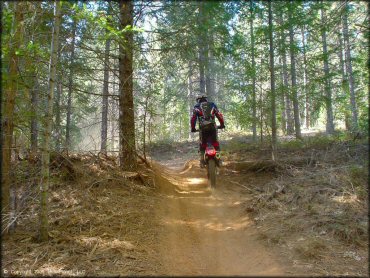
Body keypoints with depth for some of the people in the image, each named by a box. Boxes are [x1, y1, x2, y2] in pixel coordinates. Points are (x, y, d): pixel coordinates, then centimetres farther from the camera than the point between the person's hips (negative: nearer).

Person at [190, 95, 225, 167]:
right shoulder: (212, 105, 19)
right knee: (215, 143, 13)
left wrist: (193, 128, 18)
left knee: (202, 145, 12)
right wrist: (222, 124, 23)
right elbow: (219, 115, 13)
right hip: (212, 126, 1)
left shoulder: (197, 107, 16)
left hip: (203, 127, 0)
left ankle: (202, 161, 6)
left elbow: (193, 118, 9)